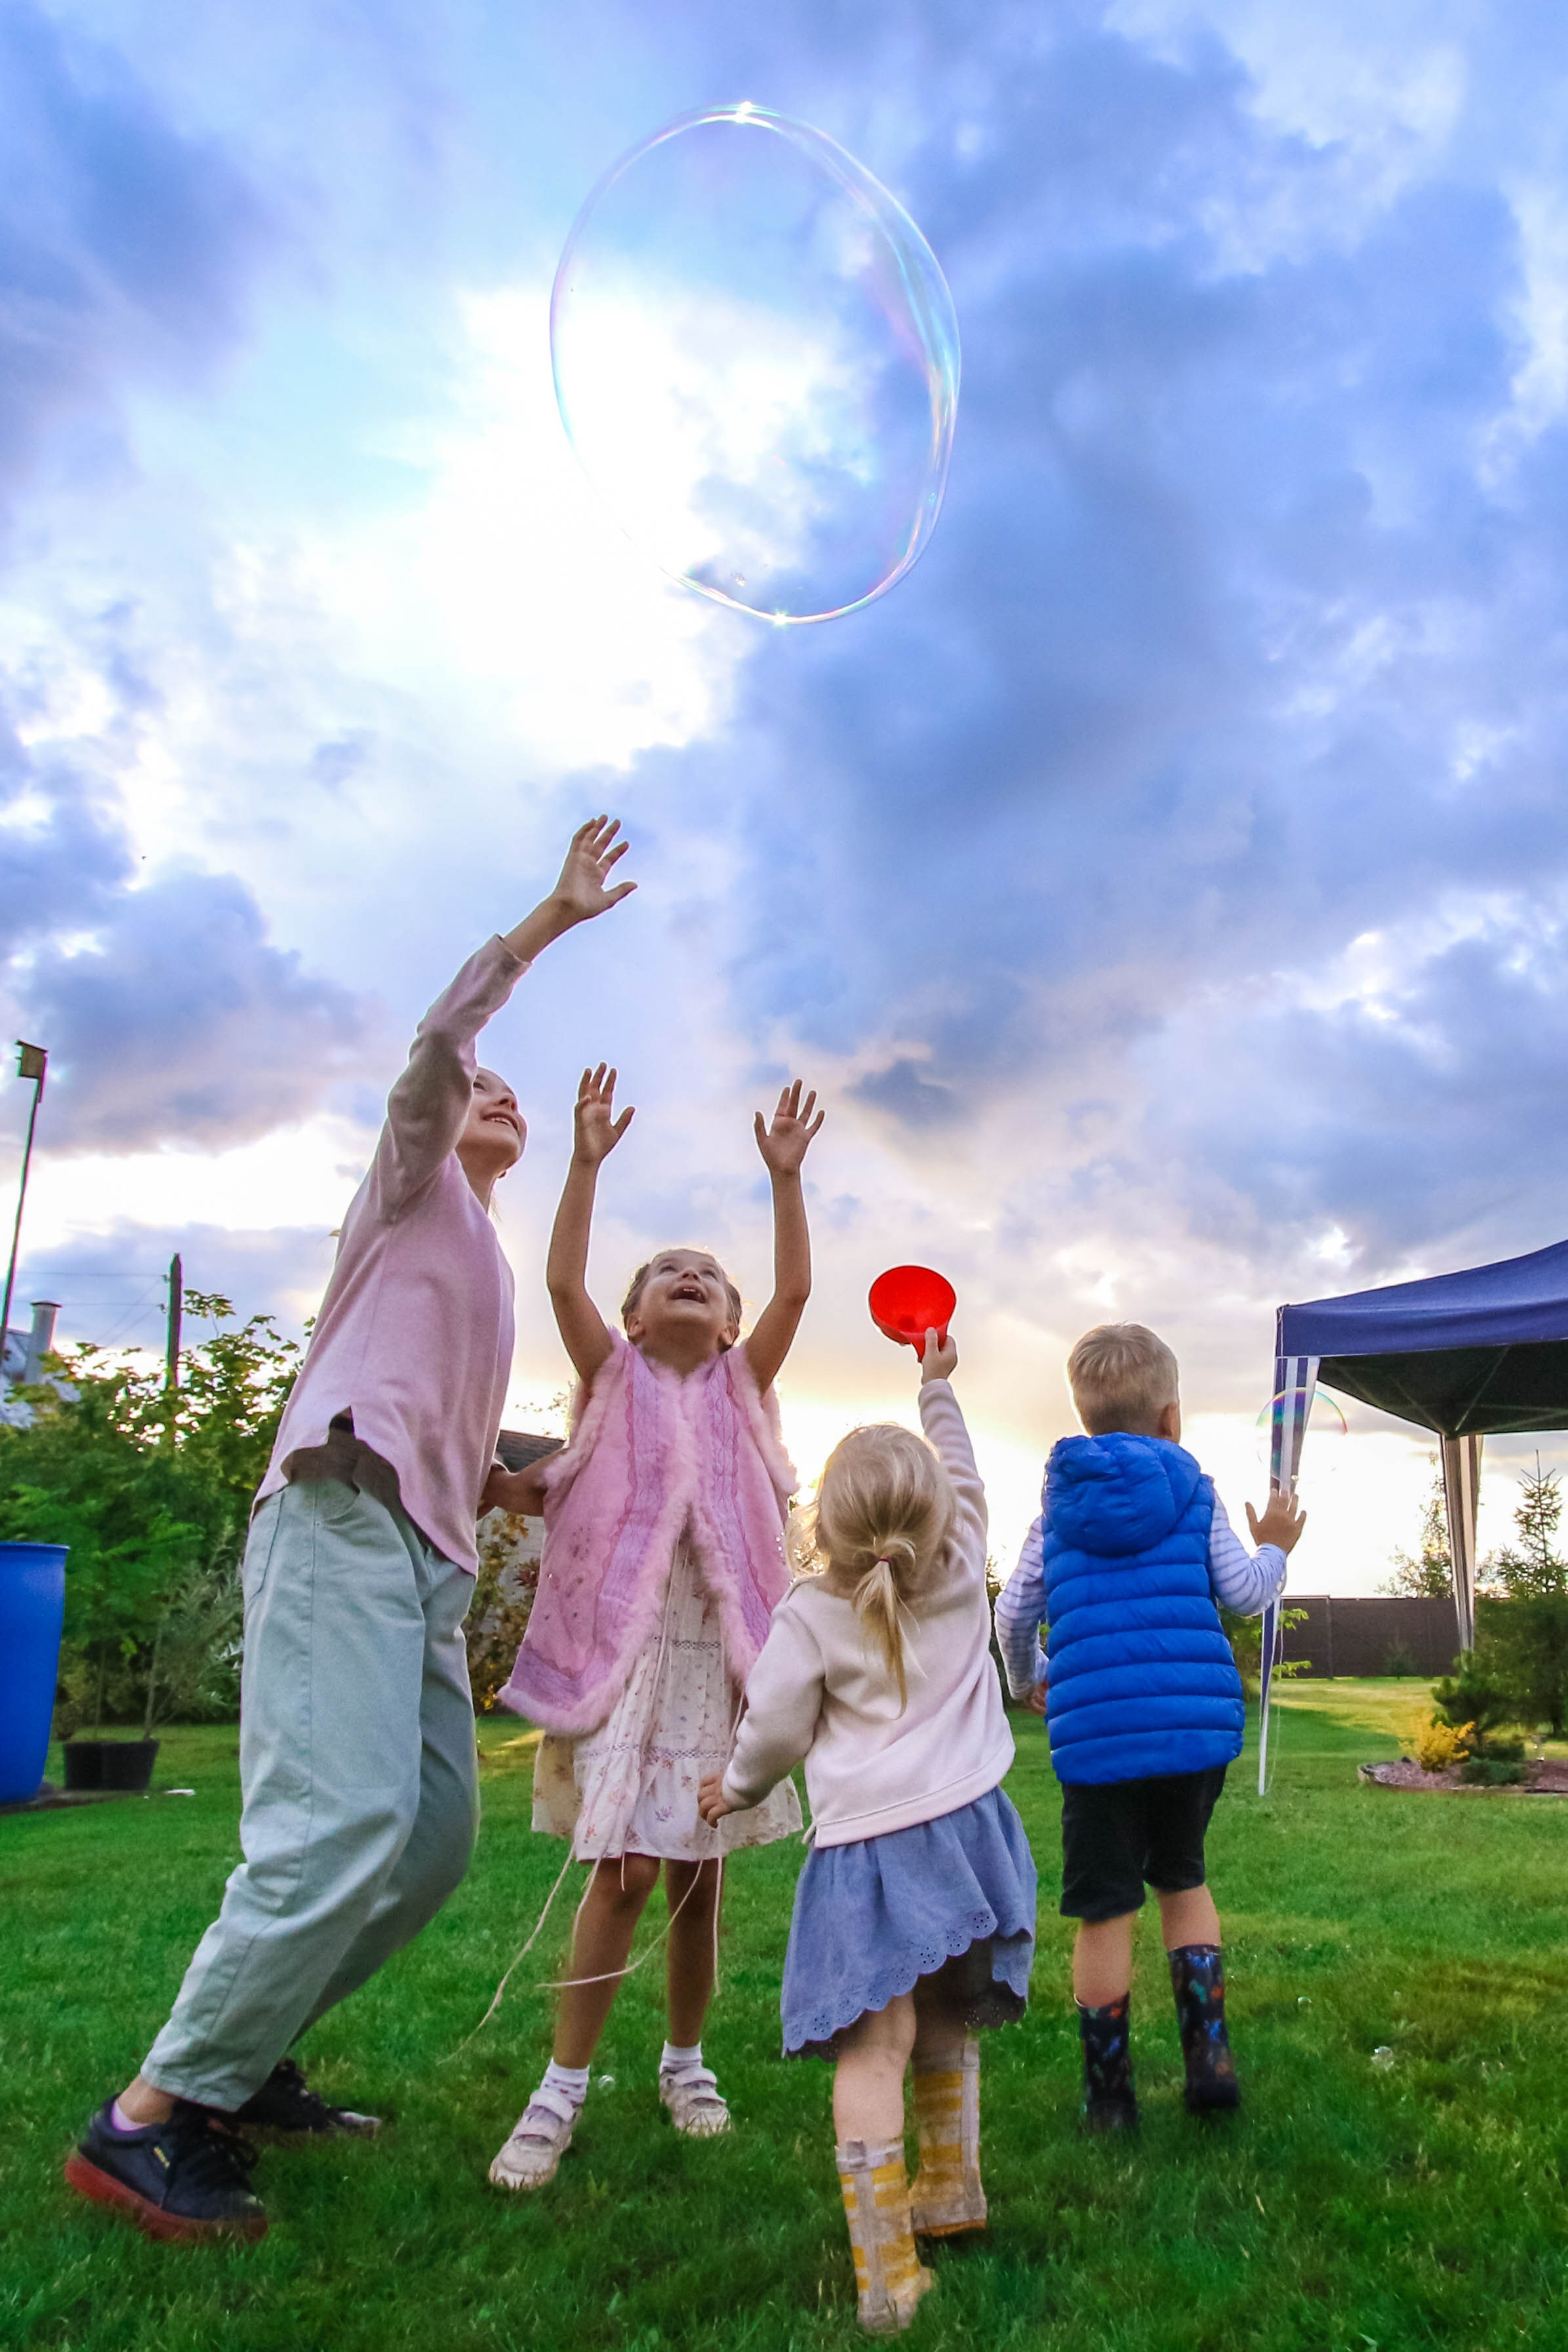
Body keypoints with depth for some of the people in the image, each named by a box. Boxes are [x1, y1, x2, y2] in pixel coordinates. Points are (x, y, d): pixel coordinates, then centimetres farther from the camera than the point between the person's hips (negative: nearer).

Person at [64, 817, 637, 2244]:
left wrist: (499, 1483, 18)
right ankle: (150, 2119, -8)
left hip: (422, 1553, 9)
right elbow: (438, 1042, -8)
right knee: (340, 1827, -20)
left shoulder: (488, 1261, 30)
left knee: (436, 1837, 6)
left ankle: (238, 2059, 19)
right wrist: (552, 918, -8)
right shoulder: (411, 1184, 11)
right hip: (343, 1521, -9)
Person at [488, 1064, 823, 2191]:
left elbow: (796, 1291, -5)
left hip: (719, 1647, 2)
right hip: (624, 1643, -2)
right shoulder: (616, 1378, 6)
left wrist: (785, 1176, -14)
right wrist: (588, 1163, -18)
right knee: (621, 1865, -6)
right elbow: (563, 1280, -10)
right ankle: (564, 2087, 10)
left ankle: (686, 2060, 30)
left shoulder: (740, 1385, 10)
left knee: (697, 1871, 11)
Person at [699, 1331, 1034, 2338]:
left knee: (874, 2044, -6)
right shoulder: (963, 1575, 2)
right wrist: (938, 1385, 31)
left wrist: (738, 1788, 19)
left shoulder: (809, 1615, -7)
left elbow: (777, 1729, -2)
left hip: (866, 1842, -4)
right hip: (965, 1824, 5)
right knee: (946, 2022, 22)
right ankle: (951, 2187, 39)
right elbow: (965, 1479, 18)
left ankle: (885, 2265, -11)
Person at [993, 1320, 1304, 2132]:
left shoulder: (1058, 1508, 9)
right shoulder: (1195, 1493, 4)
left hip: (1098, 1733, -1)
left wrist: (1026, 1682, 29)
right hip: (1197, 1725, 1)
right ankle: (1208, 2053, 16)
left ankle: (1109, 2097, 14)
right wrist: (1274, 1548, 26)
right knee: (1182, 1879, 23)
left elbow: (1013, 1614, 10)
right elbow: (1243, 1595, 6)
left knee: (1105, 1912, 6)